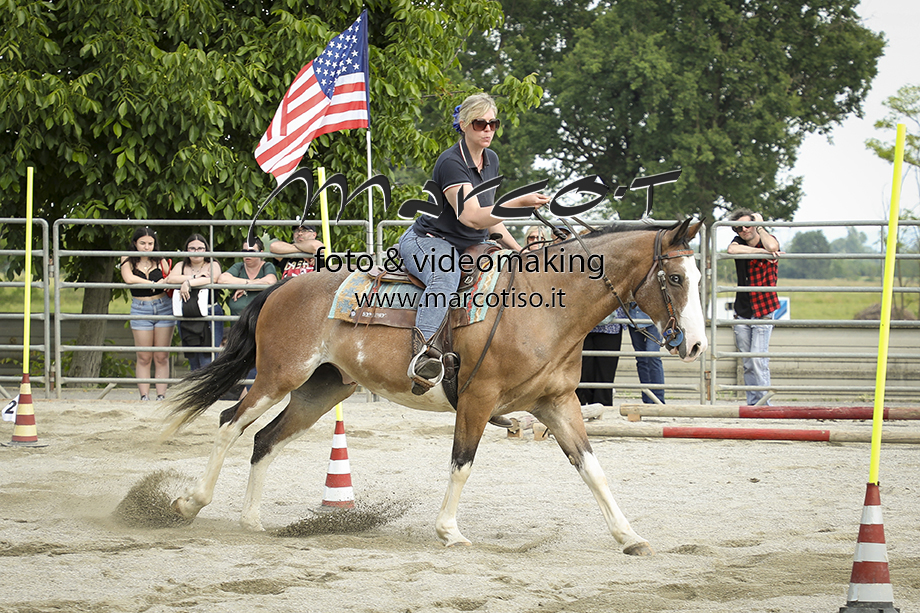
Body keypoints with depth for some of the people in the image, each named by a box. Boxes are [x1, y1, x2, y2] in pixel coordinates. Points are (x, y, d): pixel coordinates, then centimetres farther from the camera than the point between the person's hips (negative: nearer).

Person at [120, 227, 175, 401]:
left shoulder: (160, 261, 7)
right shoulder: (128, 261, 2)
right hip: (140, 310, -1)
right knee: (144, 358, -1)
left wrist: (168, 283, -16)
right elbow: (129, 278, -16)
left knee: (161, 357, 2)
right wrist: (153, 284, -17)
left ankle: (161, 396, 5)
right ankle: (144, 396, 2)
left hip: (163, 307, 1)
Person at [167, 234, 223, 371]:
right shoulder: (181, 266, 13)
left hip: (209, 317, -5)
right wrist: (195, 277, -11)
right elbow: (170, 278, -6)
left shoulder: (212, 266, 3)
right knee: (193, 364, 12)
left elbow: (213, 278, -19)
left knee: (207, 362, -11)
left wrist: (188, 283, -20)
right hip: (186, 320, 5)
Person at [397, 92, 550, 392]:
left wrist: (517, 250, 13)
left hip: (470, 248, 10)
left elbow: (488, 214, 21)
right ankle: (421, 353, -57)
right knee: (446, 276, -41)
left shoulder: (491, 161, 10)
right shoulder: (451, 163, -18)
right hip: (428, 242, -10)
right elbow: (472, 217, -28)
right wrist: (519, 203, -33)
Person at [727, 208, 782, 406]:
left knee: (758, 361, -15)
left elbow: (772, 246, -30)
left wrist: (759, 225, -14)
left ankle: (763, 404, -13)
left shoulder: (768, 240, -4)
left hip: (763, 311, -4)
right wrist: (763, 252, -26)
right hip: (742, 313, 4)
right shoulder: (739, 241, 4)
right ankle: (752, 405, 12)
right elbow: (732, 249, -21)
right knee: (748, 364, 7)